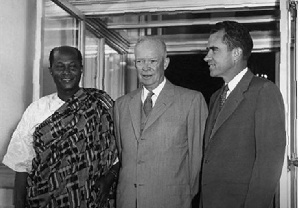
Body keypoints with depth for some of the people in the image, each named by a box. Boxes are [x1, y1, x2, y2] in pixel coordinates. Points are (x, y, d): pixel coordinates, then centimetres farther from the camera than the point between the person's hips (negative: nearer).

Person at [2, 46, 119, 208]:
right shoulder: (35, 110, -1)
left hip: (90, 200, 0)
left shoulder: (101, 105, -3)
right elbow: (22, 167, -1)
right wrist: (19, 205, -6)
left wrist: (107, 179, -17)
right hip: (43, 202, 1)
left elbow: (117, 155, -2)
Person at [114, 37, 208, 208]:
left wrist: (188, 196, 2)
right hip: (127, 200, 4)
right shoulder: (121, 104, 10)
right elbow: (120, 153, 13)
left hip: (170, 200, -3)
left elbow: (197, 155, -3)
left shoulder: (192, 100, -5)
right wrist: (124, 193, 8)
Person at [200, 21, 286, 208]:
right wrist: (203, 203, 5)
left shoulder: (264, 91, -9)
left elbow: (271, 157, -16)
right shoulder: (216, 97, 15)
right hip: (209, 201, 7)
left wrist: (254, 205, -20)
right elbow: (209, 156, 12)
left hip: (240, 201, -6)